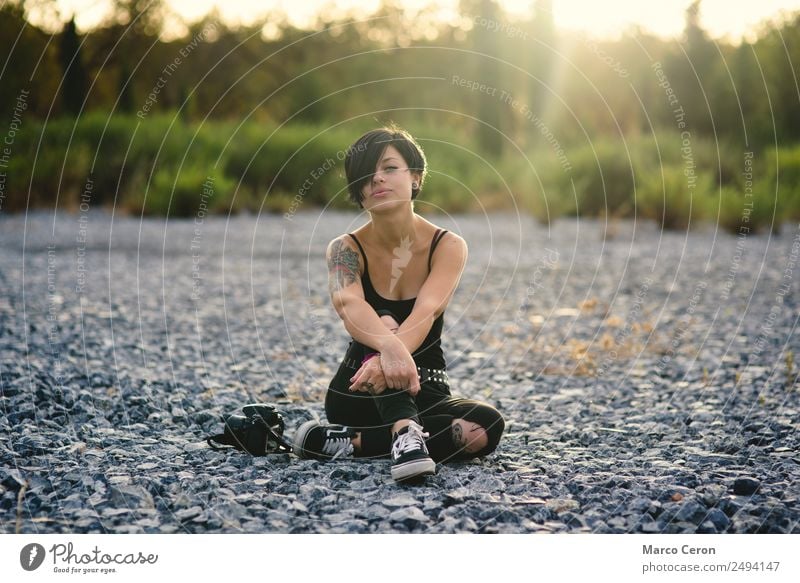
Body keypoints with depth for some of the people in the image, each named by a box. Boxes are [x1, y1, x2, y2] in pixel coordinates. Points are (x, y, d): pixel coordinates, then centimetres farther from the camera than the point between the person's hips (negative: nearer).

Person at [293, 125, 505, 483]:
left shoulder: (448, 246, -8)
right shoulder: (346, 249, -9)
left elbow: (426, 311, -29)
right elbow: (347, 303, -33)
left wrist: (387, 357, -51)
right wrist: (390, 347, -57)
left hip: (424, 394, 1)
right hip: (355, 394, -1)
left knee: (487, 426, -30)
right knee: (385, 324, -32)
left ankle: (346, 442, -27)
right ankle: (405, 436, -53)